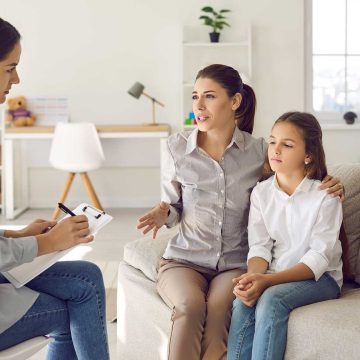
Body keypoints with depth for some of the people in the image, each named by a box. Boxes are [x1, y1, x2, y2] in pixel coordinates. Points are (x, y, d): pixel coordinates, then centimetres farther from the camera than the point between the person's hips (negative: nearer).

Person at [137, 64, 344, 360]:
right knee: (190, 305, -32)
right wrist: (163, 213, -11)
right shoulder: (177, 147, 1)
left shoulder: (258, 151, -1)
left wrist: (326, 187, -7)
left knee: (219, 309, -32)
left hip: (236, 265, 0)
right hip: (184, 260, 1)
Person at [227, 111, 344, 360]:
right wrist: (253, 277, -25)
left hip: (319, 277, -3)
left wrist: (268, 281, -29)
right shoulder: (261, 192, 3)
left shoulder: (325, 196, -10)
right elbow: (260, 247, -1)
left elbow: (319, 258, -16)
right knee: (243, 302, -28)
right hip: (273, 277, 3)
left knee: (272, 299, -32)